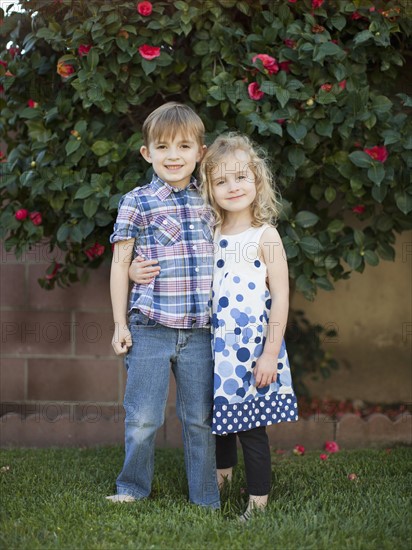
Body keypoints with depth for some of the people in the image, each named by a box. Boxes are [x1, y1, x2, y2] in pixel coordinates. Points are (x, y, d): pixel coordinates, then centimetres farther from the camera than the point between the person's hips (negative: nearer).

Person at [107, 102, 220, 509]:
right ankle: (132, 489, 22)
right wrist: (120, 324, -2)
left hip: (200, 329, 3)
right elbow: (120, 264, 1)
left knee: (200, 418, 9)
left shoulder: (207, 203, 10)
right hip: (150, 327, -3)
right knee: (143, 418, 0)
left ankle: (206, 499, 20)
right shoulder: (136, 202, 0)